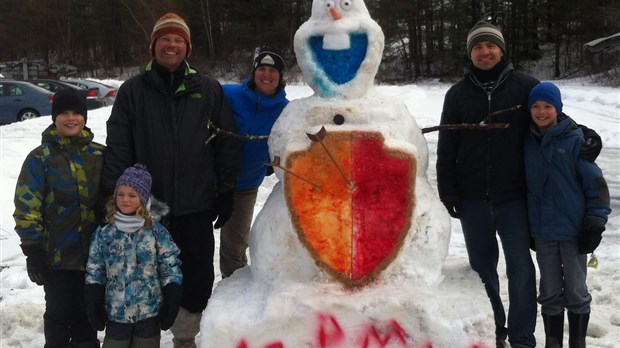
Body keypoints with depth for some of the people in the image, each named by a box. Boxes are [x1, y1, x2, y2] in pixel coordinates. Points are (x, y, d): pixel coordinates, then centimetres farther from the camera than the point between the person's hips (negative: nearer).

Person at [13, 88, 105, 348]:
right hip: (57, 255, -3)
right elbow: (27, 209, -8)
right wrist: (32, 250, -11)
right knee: (59, 312, 8)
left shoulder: (100, 155, 4)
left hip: (95, 251, 3)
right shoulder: (40, 158, -6)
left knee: (87, 310, 16)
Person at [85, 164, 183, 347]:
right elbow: (94, 272, 4)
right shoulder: (104, 233, -1)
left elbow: (170, 269, -5)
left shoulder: (156, 231, -7)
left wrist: (172, 304, -7)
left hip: (149, 310, -1)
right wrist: (94, 304, 0)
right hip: (116, 311, 2)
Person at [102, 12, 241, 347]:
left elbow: (228, 144, 4)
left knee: (198, 275, 10)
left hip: (196, 206, 1)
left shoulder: (209, 90, 2)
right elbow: (117, 147, -1)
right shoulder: (133, 90, 1)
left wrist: (226, 193, 2)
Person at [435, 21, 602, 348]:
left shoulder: (525, 86, 1)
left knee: (520, 267, 0)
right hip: (472, 198, 2)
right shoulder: (457, 94, 5)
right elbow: (446, 147, 6)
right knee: (481, 266, 12)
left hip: (513, 197, -2)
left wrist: (585, 136, -12)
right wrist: (448, 191, 1)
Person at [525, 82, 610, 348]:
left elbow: (596, 184, -8)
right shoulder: (527, 143, 3)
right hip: (542, 233, 4)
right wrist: (527, 228, 13)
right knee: (550, 293, 13)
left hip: (573, 231, -3)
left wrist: (595, 225, -11)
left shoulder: (575, 139, -10)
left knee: (575, 291, 8)